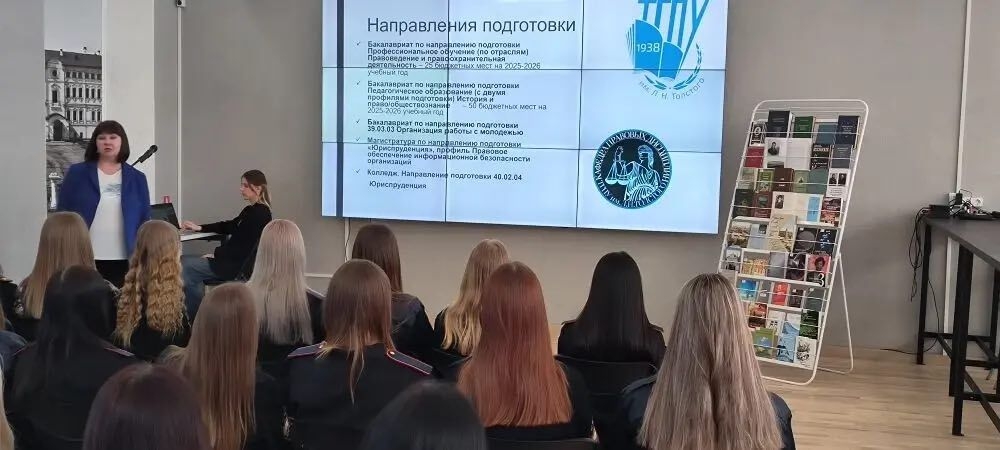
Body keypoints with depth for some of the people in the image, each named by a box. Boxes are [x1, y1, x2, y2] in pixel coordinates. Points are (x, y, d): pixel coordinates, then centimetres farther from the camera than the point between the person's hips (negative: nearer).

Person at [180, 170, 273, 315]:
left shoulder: (260, 214, -16)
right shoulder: (250, 211, 15)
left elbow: (243, 247, -20)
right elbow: (228, 226, 25)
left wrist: (216, 254, -14)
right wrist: (200, 228, 16)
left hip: (238, 266, -10)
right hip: (232, 260, 10)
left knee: (185, 265, -12)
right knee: (184, 261, 6)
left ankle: (194, 316, 0)